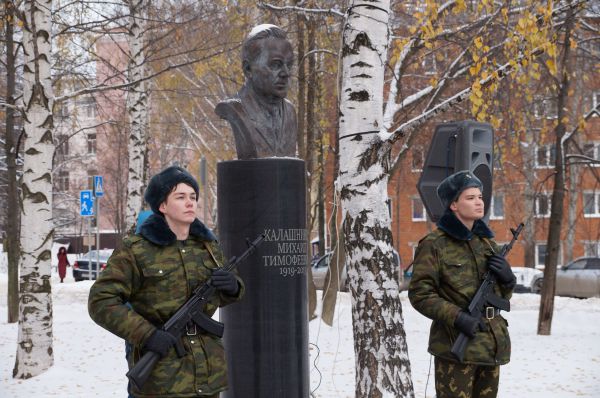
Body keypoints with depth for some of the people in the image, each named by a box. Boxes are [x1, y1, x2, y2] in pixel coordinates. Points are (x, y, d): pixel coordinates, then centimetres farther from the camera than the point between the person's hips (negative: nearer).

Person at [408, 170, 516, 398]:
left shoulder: (487, 241, 13)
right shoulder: (435, 245, -6)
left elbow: (502, 295, 19)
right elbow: (419, 293, -11)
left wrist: (507, 278, -3)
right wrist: (457, 317, -20)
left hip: (492, 344, 6)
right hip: (455, 345, -6)